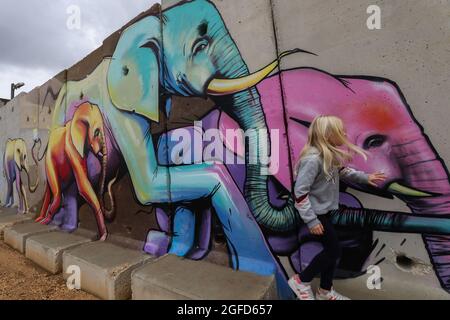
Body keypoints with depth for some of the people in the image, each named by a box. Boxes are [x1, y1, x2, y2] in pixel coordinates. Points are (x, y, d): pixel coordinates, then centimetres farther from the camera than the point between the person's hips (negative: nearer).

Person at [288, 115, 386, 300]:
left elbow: (342, 171, 23)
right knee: (334, 250, 2)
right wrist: (311, 221, -25)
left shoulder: (330, 154, 1)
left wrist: (365, 177, 20)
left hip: (324, 210, 9)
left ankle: (325, 291, 38)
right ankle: (301, 281, 20)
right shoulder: (313, 159, -28)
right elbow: (300, 192, -27)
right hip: (315, 213, -9)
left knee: (331, 250, 17)